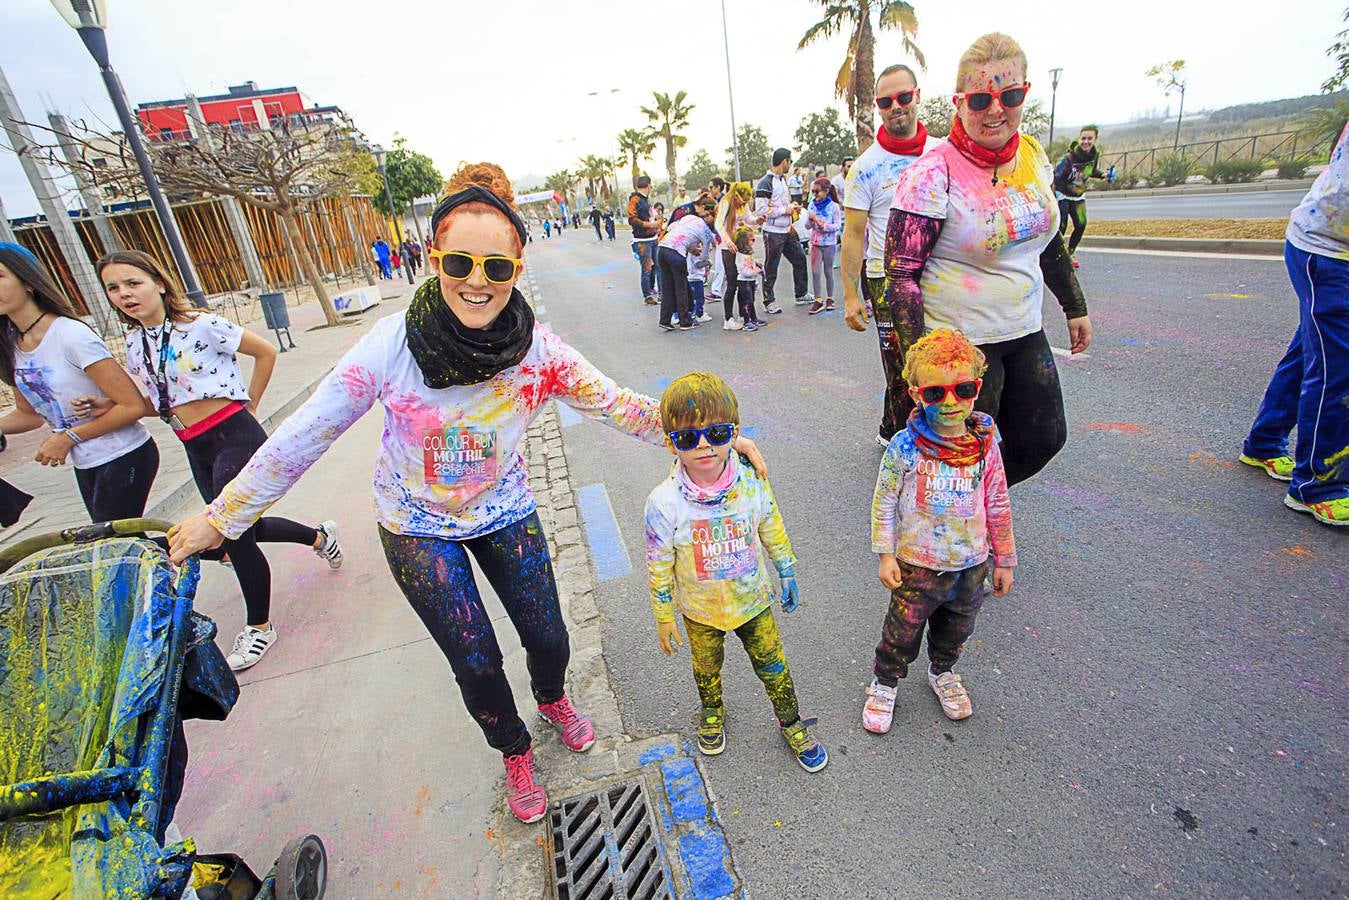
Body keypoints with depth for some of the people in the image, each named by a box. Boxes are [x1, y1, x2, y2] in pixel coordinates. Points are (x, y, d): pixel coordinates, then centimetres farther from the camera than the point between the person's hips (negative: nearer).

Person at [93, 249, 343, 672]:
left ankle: (259, 627, 13)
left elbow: (266, 351, -6)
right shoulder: (134, 344, 9)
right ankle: (320, 536, 42)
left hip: (234, 437, -7)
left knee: (235, 534, -7)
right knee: (242, 526, 15)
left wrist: (248, 405, -2)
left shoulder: (201, 325, -11)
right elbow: (158, 405, 16)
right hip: (196, 449, 8)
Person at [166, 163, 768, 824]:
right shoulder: (394, 342, -25)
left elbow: (620, 407, -12)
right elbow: (305, 434, -15)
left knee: (548, 638, 9)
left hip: (504, 513, 2)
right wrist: (220, 517, -6)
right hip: (418, 527, -1)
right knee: (476, 664, 6)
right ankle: (514, 754, 41)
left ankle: (553, 702, 49)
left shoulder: (538, 350, -20)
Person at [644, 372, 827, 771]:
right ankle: (712, 713, 57)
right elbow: (659, 566, -13)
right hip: (700, 610, 0)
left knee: (773, 665, 17)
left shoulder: (752, 483, -20)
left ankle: (791, 723, 46)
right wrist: (663, 617, -4)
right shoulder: (665, 502, -27)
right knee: (706, 669, 24)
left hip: (753, 600, 1)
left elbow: (773, 532, -1)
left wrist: (787, 575, 10)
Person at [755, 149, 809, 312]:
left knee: (800, 259, 15)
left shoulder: (782, 179, 13)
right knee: (771, 268, 1)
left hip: (787, 231, 9)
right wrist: (785, 210, -18)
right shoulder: (765, 182, -16)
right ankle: (769, 301, 14)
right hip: (773, 233, -9)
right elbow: (760, 210, -24)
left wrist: (792, 207, 5)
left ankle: (801, 295, 28)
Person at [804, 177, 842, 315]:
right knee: (815, 272, -2)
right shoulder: (812, 205, 2)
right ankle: (818, 300, 4)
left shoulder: (834, 206, -7)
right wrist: (811, 219, -17)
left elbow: (838, 226, -10)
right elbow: (807, 226, 3)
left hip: (829, 243, -3)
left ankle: (829, 299, 20)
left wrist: (825, 226, -23)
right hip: (815, 243, 3)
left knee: (828, 272, 8)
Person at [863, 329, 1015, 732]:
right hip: (918, 564, -3)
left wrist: (1004, 560, 8)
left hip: (971, 563, 4)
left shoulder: (985, 445, -8)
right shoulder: (906, 447, -18)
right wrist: (885, 555, -9)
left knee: (957, 628, 24)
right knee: (903, 631, 12)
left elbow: (997, 506, 2)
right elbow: (884, 502, -9)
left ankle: (942, 672, 53)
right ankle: (884, 684, 38)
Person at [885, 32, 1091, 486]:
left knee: (1044, 439, 17)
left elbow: (1049, 240, 17)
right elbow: (902, 275, -20)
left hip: (1025, 332, 8)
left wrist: (1074, 307, 21)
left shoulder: (1034, 156, 4)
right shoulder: (931, 174, -18)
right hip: (959, 342, -7)